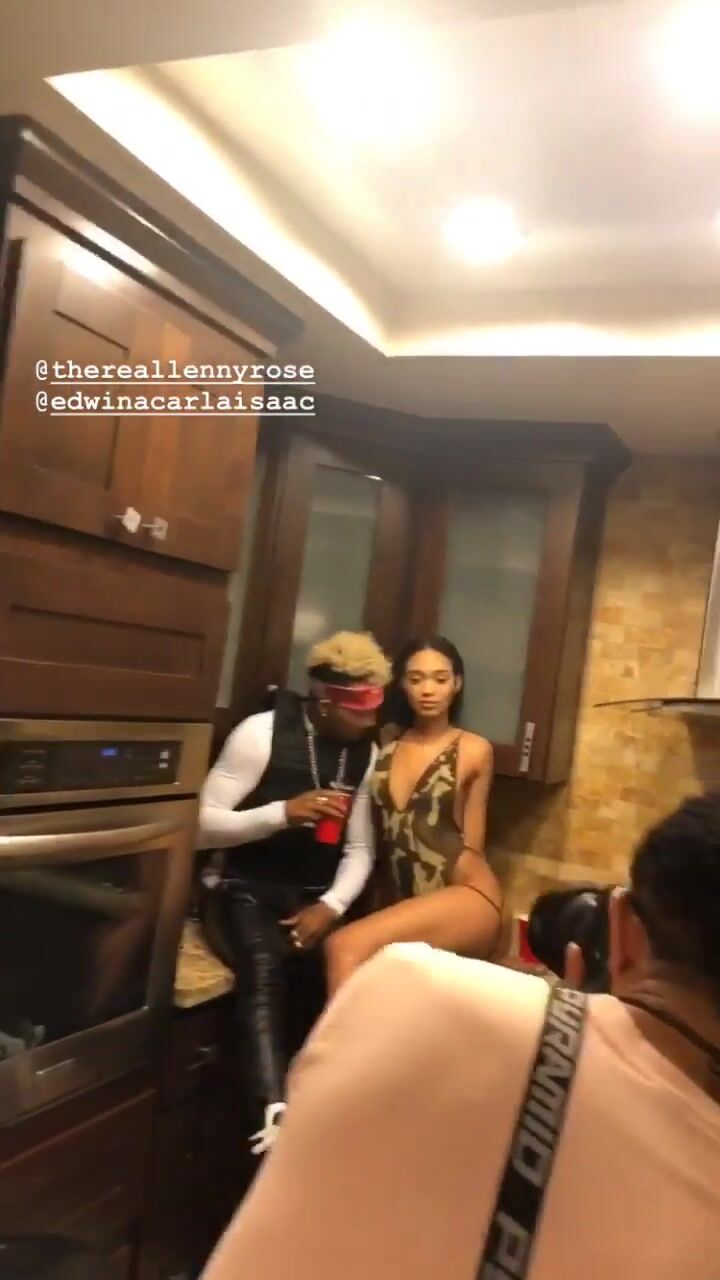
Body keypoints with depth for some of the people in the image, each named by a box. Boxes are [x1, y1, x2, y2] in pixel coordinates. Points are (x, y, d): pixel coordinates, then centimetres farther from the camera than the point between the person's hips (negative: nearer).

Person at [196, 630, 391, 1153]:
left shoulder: (367, 752, 1)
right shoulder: (262, 733, -13)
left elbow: (360, 849, 3)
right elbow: (203, 825, -14)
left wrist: (330, 907, -13)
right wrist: (283, 813, -27)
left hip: (315, 898, 4)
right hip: (251, 892, -4)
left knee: (330, 978, -15)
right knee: (266, 977, -29)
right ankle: (276, 1111, -37)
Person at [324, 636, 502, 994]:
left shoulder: (474, 750, 0)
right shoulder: (385, 746, 11)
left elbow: (471, 844, 7)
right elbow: (381, 832, 14)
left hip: (467, 899, -4)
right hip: (406, 902, 4)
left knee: (345, 947, -26)